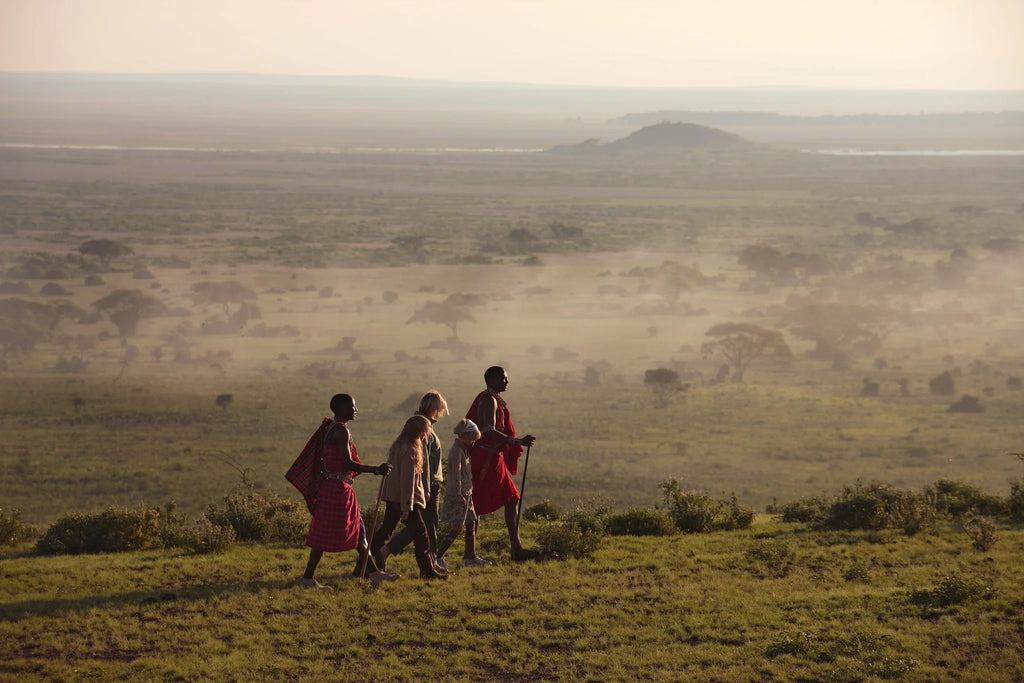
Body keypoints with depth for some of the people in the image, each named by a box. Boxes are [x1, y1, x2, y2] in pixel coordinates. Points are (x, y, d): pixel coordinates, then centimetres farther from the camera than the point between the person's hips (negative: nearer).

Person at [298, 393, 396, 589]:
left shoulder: (333, 429, 16)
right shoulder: (341, 431, -16)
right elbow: (347, 463, -23)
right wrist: (376, 470, -22)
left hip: (336, 487, 11)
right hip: (337, 488, -11)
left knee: (357, 530, 13)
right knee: (326, 535, -5)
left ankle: (373, 573, 17)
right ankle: (307, 577, -1)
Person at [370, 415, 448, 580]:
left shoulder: (398, 446, 11)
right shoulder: (410, 450, -18)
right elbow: (407, 480, -20)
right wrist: (407, 506, -19)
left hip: (392, 498, 9)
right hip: (405, 499, -9)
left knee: (385, 531, 14)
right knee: (420, 535, -2)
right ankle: (427, 570, 1)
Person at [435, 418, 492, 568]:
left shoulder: (464, 449, 15)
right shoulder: (457, 450, -16)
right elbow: (456, 475, -20)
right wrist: (458, 495, -22)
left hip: (465, 494, 10)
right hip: (457, 495, -10)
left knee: (471, 524, 12)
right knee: (457, 527, -10)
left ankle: (471, 557, 19)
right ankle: (438, 556, -7)